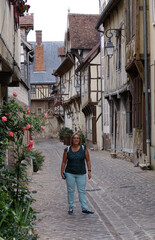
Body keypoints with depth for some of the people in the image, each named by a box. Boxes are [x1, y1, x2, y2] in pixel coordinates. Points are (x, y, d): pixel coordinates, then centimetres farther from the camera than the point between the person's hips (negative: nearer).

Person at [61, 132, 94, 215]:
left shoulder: (84, 148, -1)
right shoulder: (67, 150, -2)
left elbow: (88, 160, 3)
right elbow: (64, 162, 4)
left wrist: (89, 171, -3)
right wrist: (62, 172, 0)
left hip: (81, 174, 0)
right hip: (70, 173, 0)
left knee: (82, 191, 2)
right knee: (70, 191, 6)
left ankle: (84, 208, 6)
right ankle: (71, 208, 17)